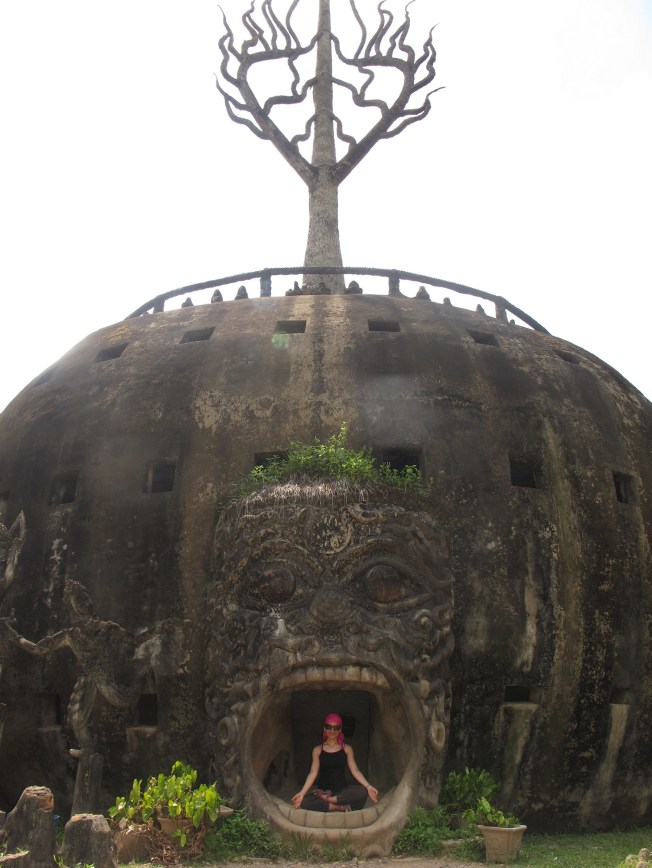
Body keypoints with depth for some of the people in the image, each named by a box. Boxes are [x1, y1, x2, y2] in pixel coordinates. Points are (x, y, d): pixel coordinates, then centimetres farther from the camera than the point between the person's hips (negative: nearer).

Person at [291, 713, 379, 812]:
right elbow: (313, 773, -3)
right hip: (324, 790, -1)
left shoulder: (347, 749, 7)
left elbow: (354, 770, 0)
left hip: (343, 789, 1)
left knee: (362, 791, -30)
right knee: (304, 802, -31)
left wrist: (368, 786, -15)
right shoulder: (317, 750, 5)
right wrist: (302, 793, -17)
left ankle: (328, 799, -22)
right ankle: (341, 807, -28)